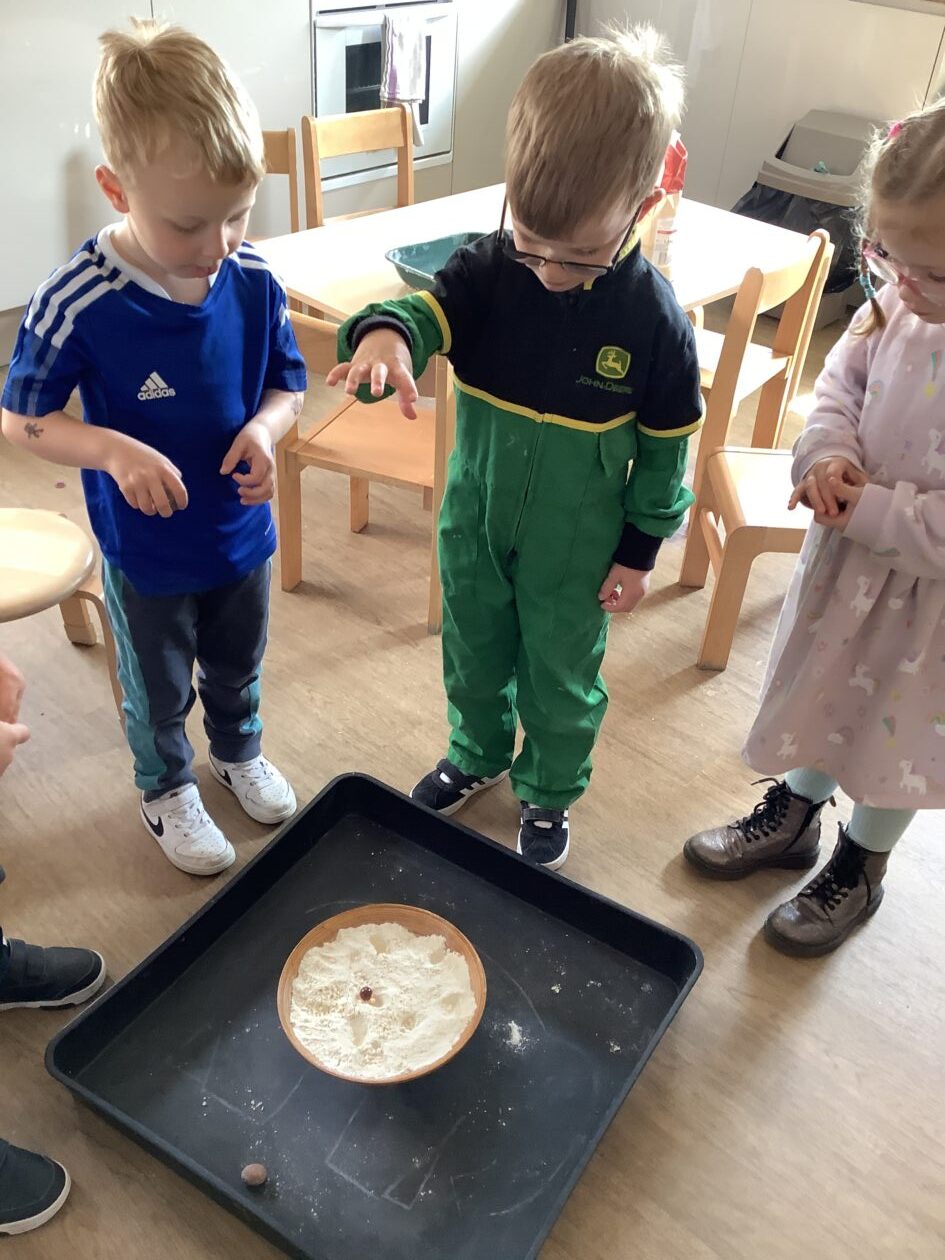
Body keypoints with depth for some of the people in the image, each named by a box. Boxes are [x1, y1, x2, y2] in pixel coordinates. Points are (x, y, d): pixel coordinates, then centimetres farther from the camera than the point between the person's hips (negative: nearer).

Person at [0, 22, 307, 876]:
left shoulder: (255, 284, -15)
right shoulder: (78, 303, -24)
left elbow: (287, 385, -1)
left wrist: (264, 428, -23)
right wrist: (115, 451, -30)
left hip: (244, 534, 3)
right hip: (147, 554, -3)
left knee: (237, 669, 27)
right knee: (158, 690, 21)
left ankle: (239, 752, 57)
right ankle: (167, 789, 48)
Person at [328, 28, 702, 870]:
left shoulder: (654, 317, -19)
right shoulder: (487, 272, -15)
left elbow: (666, 444, -9)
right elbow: (426, 311, -30)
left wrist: (640, 548, -3)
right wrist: (384, 332, -55)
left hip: (576, 546, -2)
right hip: (475, 523, 3)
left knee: (560, 678, 17)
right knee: (473, 655, 24)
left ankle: (550, 793, 45)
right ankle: (478, 754, 53)